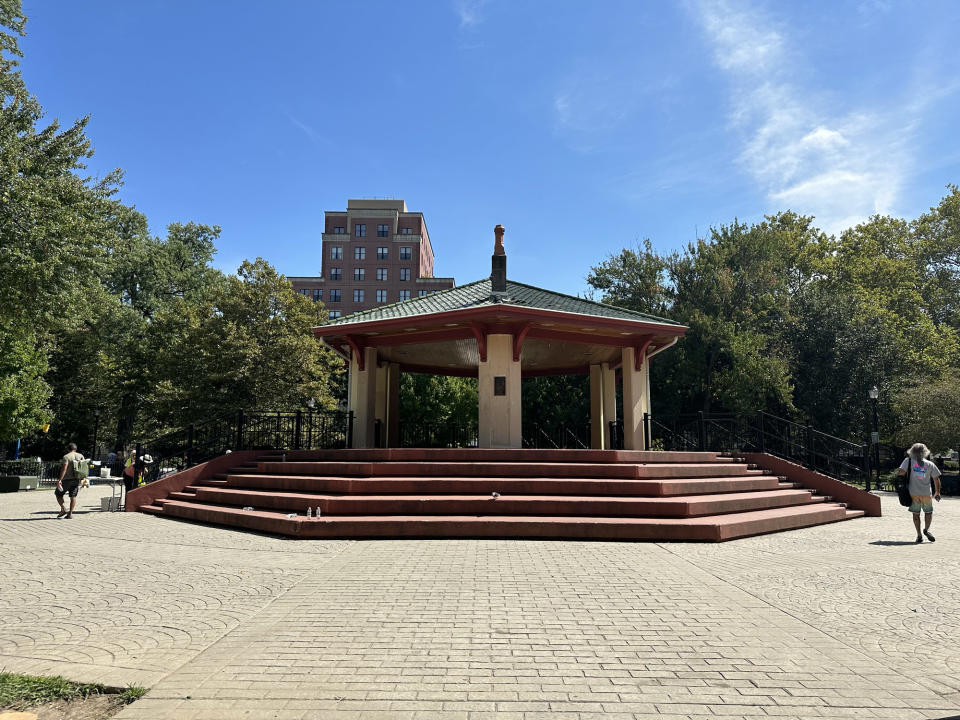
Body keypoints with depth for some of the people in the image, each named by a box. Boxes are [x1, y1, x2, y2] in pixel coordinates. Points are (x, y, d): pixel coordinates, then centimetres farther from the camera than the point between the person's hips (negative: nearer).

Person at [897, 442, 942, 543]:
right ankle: (926, 529, -2)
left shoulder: (908, 461, -2)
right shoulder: (930, 464, 3)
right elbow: (936, 479, 4)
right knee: (928, 512, 18)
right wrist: (937, 492, 14)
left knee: (916, 514, 10)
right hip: (926, 493, 0)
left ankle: (919, 535, 7)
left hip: (913, 492, 0)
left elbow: (901, 472, -14)